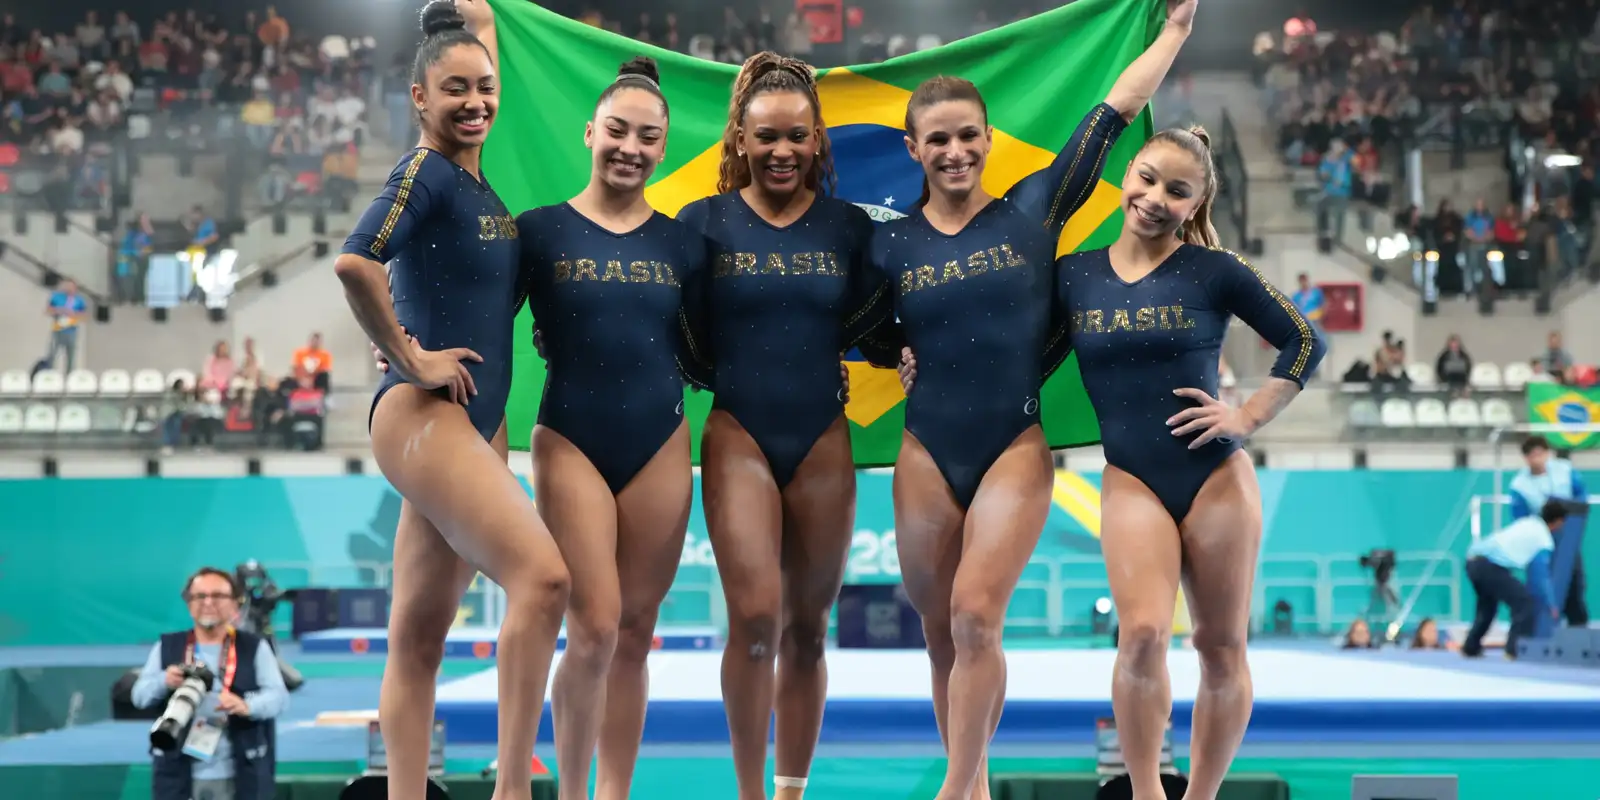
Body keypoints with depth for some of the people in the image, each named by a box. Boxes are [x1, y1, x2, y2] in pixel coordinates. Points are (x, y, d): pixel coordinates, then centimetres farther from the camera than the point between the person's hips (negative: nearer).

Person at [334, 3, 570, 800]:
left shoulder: (481, 174, 14)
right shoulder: (424, 173, -10)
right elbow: (355, 263, -27)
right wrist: (409, 359, -18)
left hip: (477, 424, 9)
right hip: (423, 414, -9)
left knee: (419, 635, 7)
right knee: (541, 575, -21)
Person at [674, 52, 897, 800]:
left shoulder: (850, 227, 5)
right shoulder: (705, 222, 0)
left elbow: (876, 336, 7)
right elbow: (683, 342, 2)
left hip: (823, 442, 2)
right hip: (738, 436, -2)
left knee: (807, 627, 8)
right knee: (755, 613, -16)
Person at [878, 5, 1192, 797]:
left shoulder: (1032, 210, -1)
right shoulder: (890, 243, 3)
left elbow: (1112, 114, 1)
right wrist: (894, 358, -3)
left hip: (1016, 448, -2)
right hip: (927, 453, 2)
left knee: (975, 616, -16)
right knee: (942, 632, 8)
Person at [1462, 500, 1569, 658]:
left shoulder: (1528, 523, 21)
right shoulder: (1544, 541, -2)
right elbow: (1540, 577, -1)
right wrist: (1551, 606, 9)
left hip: (1473, 559, 9)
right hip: (1490, 566, -9)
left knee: (1487, 603, 30)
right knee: (1524, 601, -3)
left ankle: (1471, 648, 32)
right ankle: (1515, 649, -7)